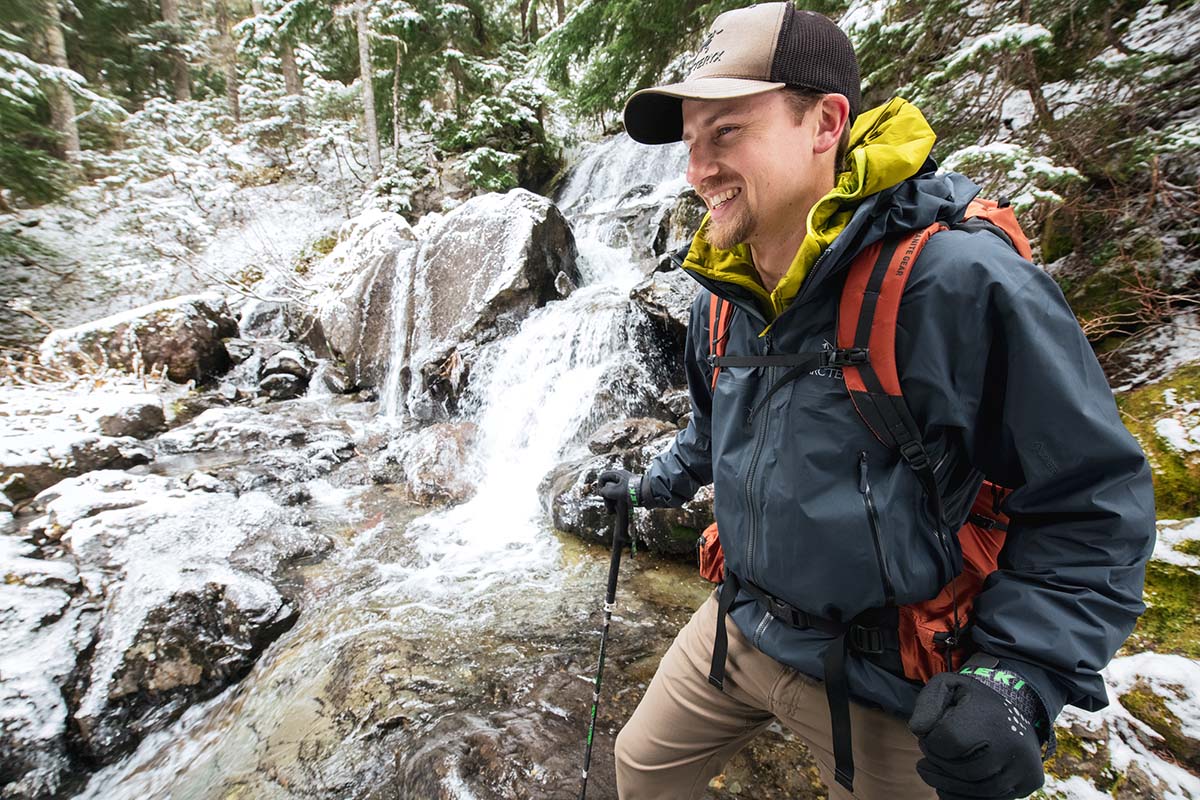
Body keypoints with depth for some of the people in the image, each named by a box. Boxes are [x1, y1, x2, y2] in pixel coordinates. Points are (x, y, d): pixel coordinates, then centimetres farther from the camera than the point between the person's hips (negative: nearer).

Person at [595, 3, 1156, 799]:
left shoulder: (961, 283, -24)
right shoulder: (723, 299, -2)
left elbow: (1093, 501, -17)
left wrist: (1019, 677, -24)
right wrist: (659, 484, 23)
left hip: (890, 688, -5)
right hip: (739, 631, 7)